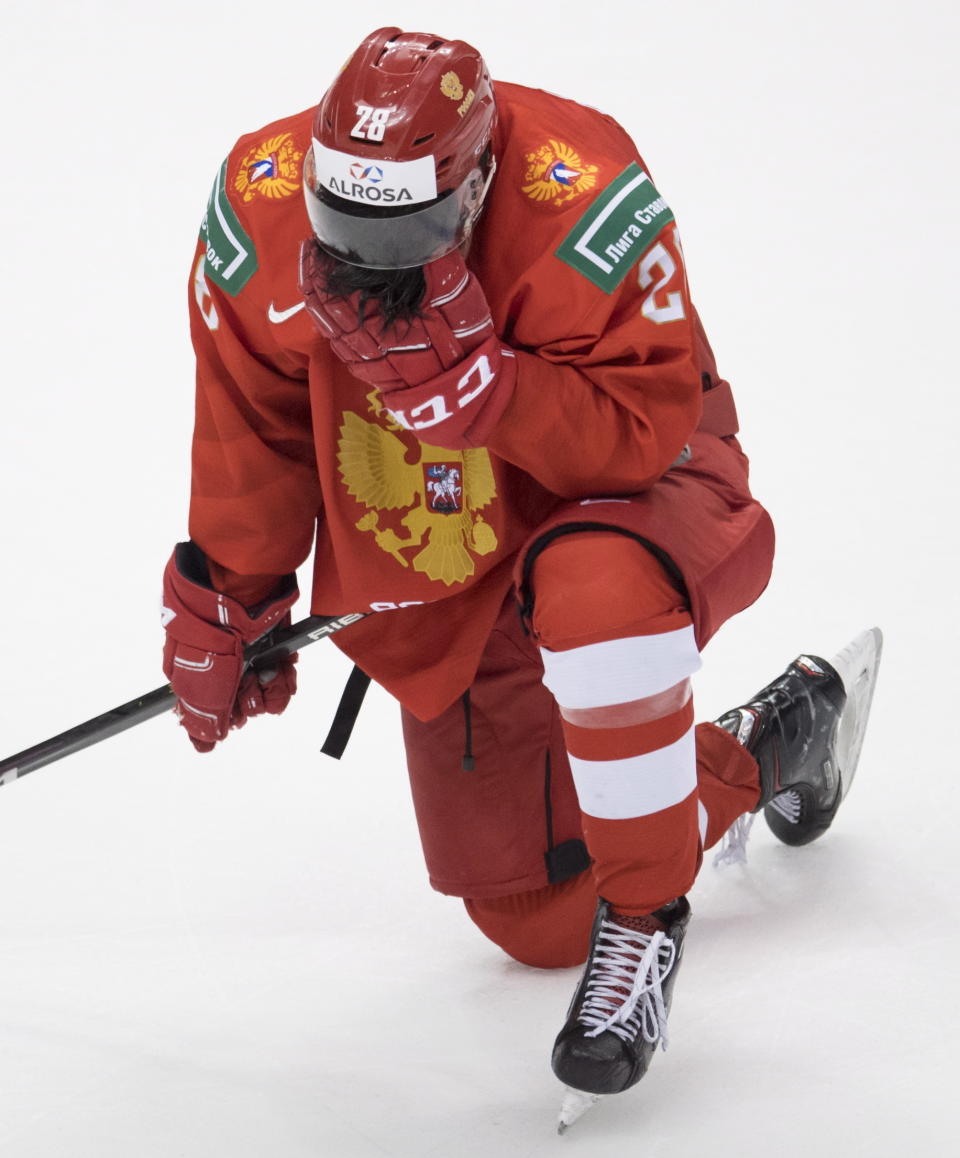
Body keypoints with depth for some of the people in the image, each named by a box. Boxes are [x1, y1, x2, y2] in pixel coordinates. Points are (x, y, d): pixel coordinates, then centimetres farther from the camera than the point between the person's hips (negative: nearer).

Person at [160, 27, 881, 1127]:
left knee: (594, 584, -45)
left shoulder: (582, 205, -31)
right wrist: (225, 602, 5)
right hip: (452, 590, 5)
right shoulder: (262, 211, -19)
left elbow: (639, 436, -32)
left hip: (633, 484, -5)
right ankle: (768, 746, 34)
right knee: (535, 919, 8)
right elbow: (252, 427, -1)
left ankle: (643, 914, -24)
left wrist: (472, 377, -43)